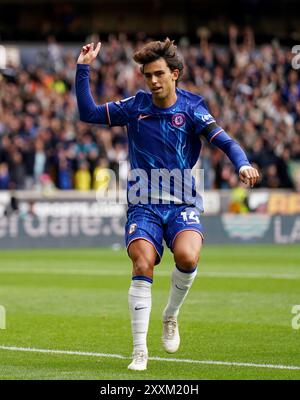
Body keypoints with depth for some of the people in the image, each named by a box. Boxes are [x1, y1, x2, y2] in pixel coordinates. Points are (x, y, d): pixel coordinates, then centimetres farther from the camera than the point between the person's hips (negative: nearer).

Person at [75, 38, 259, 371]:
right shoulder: (134, 106, 5)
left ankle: (171, 317, 2)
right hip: (143, 204, 1)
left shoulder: (191, 107, -1)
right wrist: (83, 69, 0)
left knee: (187, 256, -28)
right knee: (142, 266, -19)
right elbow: (88, 113, 8)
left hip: (182, 204, -1)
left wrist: (242, 164, -31)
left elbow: (224, 141, -11)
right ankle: (139, 351, -11)